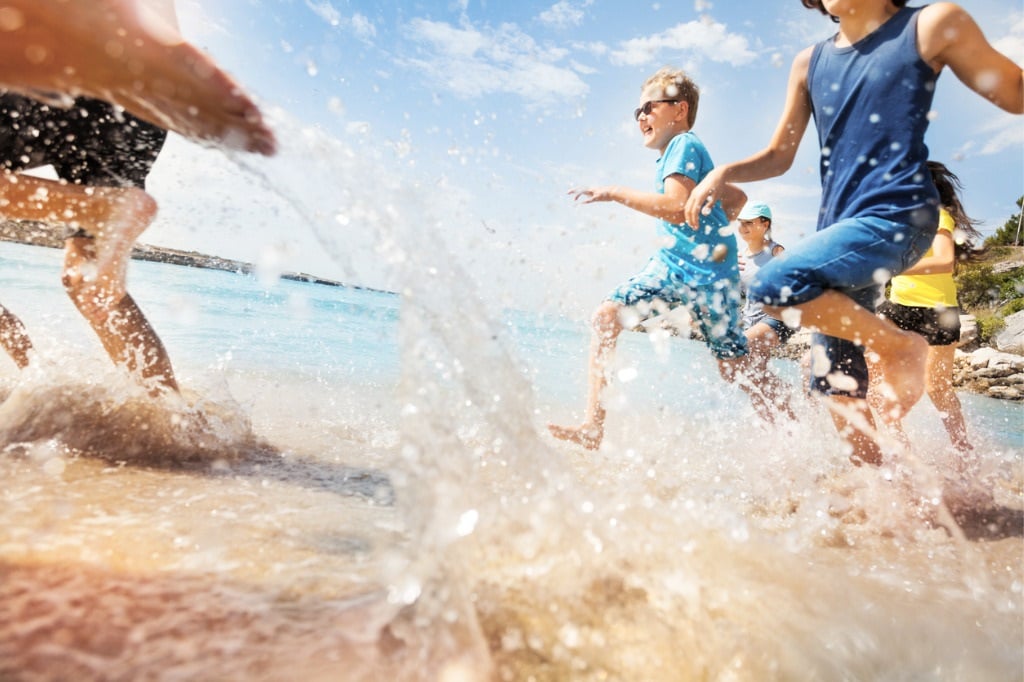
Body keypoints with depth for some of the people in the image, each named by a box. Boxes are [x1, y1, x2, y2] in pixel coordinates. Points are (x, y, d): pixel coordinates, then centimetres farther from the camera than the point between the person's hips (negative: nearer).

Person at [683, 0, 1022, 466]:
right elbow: (779, 156, 15)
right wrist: (724, 173, -2)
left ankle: (900, 346, -7)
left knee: (775, 285, -29)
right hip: (840, 228, 6)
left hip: (896, 218, -6)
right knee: (838, 389, 4)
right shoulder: (810, 63, 14)